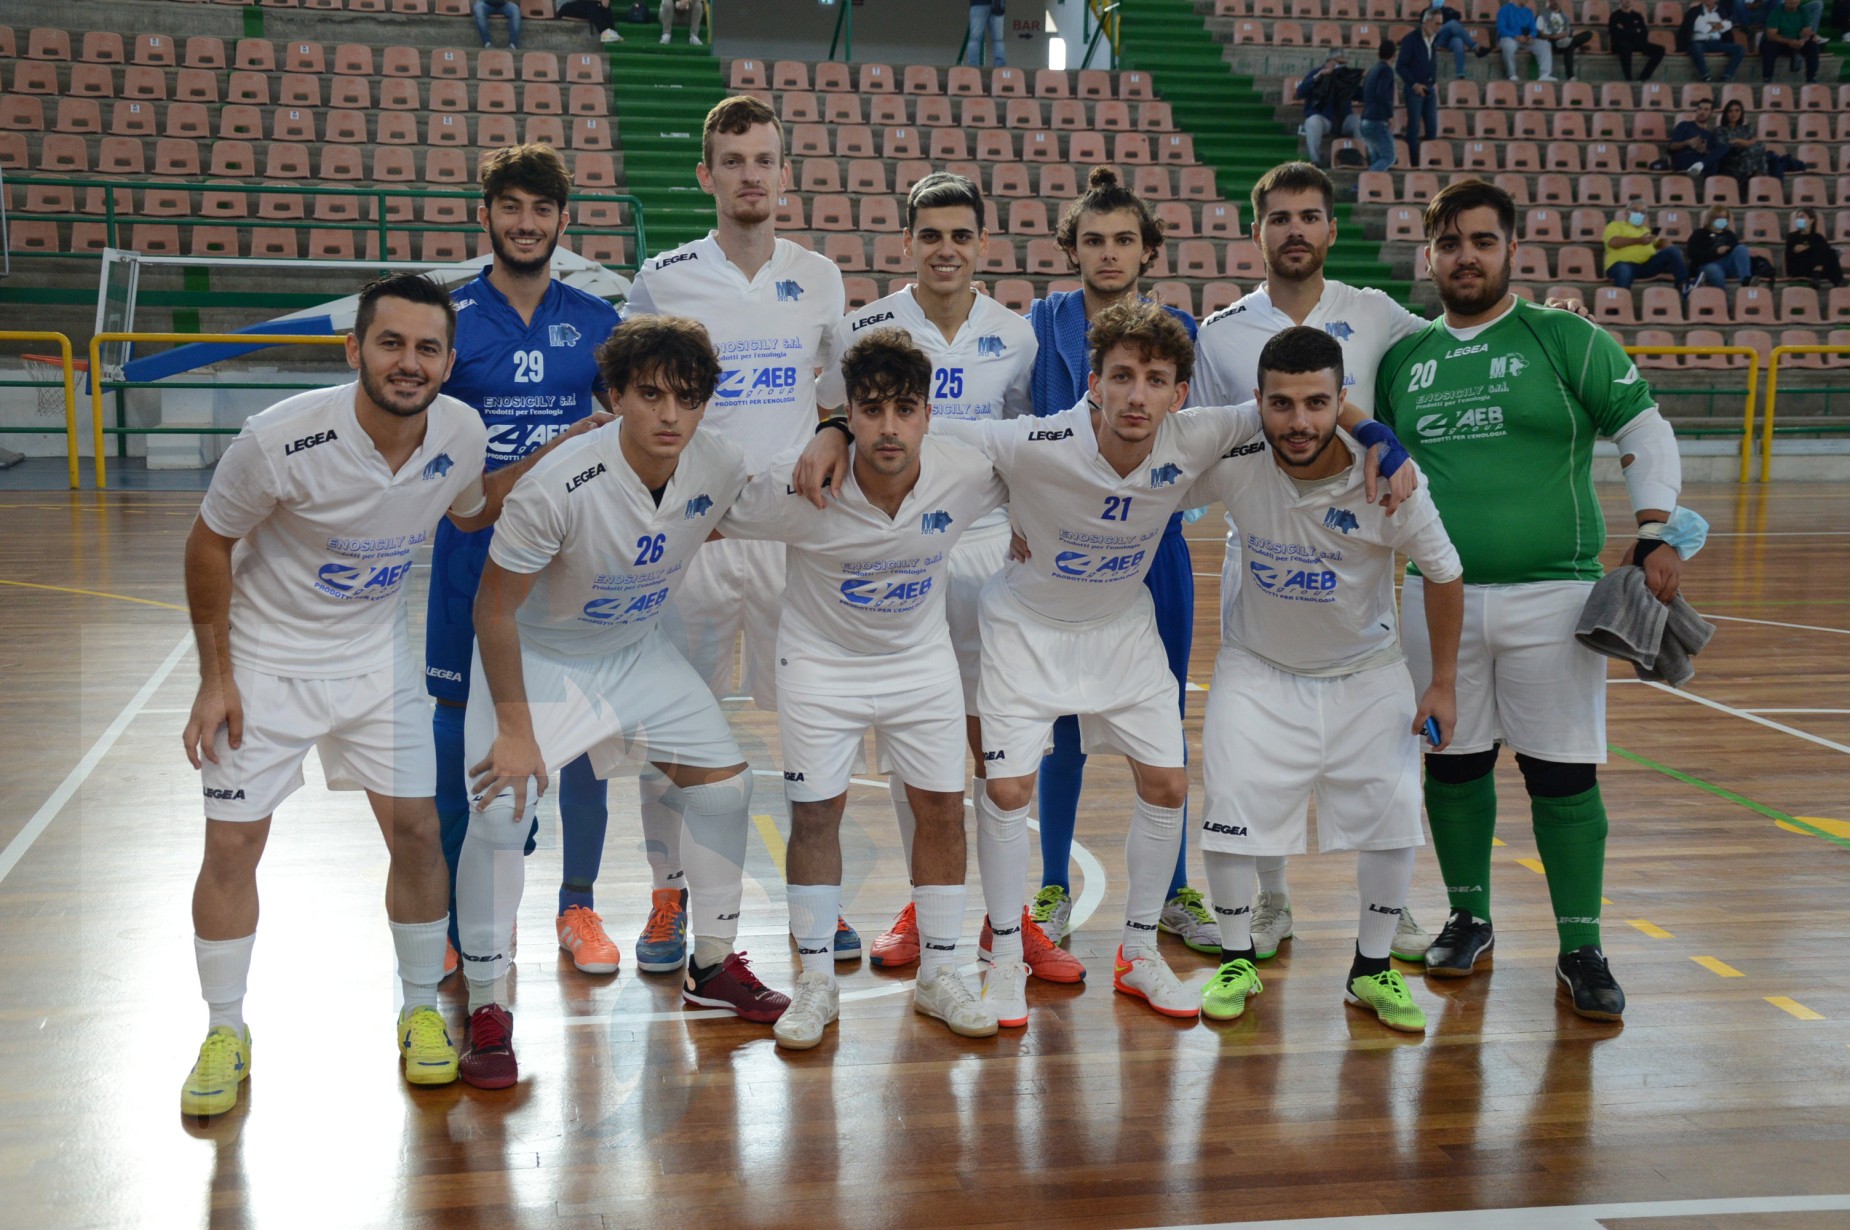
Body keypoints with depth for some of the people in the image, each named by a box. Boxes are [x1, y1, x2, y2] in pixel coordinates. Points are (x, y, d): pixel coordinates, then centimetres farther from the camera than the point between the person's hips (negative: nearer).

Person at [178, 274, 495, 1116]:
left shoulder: (463, 434, -15)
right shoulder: (281, 440, -28)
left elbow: (472, 513, 9)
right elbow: (210, 543, -12)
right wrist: (215, 677, -11)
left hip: (376, 655, 3)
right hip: (264, 658, -3)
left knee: (416, 831, 0)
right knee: (232, 843, -2)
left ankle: (421, 1011, 20)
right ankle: (224, 1034, 17)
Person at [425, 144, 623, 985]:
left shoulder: (596, 321, 6)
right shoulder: (449, 317, 0)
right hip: (473, 555, -1)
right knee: (462, 731, 4)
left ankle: (577, 908, 21)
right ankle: (453, 916, 19)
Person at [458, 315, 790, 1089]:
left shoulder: (721, 465, -19)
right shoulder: (558, 487, -34)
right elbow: (494, 605, -25)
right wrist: (515, 728, -22)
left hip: (639, 651, 5)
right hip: (536, 656, -5)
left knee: (726, 781, 4)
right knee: (498, 814, -19)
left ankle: (713, 966, 24)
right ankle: (487, 1011, -1)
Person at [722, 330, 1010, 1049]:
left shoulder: (966, 475, -21)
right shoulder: (799, 489, -28)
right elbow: (711, 530, -12)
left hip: (923, 658, 2)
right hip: (821, 659, -2)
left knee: (942, 808, 4)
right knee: (814, 814, 1)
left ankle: (938, 976, 21)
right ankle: (816, 983, 17)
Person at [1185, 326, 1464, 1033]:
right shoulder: (1232, 465, -25)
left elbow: (1443, 575, -8)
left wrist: (1443, 684, -4)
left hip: (1366, 671, 1)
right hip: (1257, 667, 0)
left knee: (1394, 812, -3)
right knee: (1229, 809, -8)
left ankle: (1372, 970, 19)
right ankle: (1236, 961, 16)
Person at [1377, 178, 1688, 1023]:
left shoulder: (1569, 341, 1)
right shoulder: (1402, 359, 10)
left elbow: (1646, 434, 2)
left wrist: (1655, 537, -7)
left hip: (1551, 592, -3)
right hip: (1435, 596, 3)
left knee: (1563, 773, -2)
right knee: (1452, 763, 10)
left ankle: (1581, 950, 10)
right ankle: (1469, 919, 27)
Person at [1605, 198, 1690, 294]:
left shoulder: (1646, 230, 35)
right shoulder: (1615, 225, 16)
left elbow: (1661, 244, 26)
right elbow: (1613, 242, -4)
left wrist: (1664, 240, 1)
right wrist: (1638, 240, -7)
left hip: (1647, 265, 5)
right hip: (1624, 264, -5)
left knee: (1673, 250, -16)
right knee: (1624, 271, -41)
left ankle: (1684, 285, -28)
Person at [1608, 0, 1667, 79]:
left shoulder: (1637, 16, 14)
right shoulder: (1615, 16, 0)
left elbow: (1644, 34, 8)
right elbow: (1615, 35, -11)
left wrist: (1625, 31, -6)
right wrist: (1635, 32, -5)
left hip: (1636, 44, 5)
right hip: (1620, 45, -5)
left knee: (1660, 50, -14)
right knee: (1626, 47, -41)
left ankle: (1642, 79, -20)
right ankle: (1628, 80, -36)